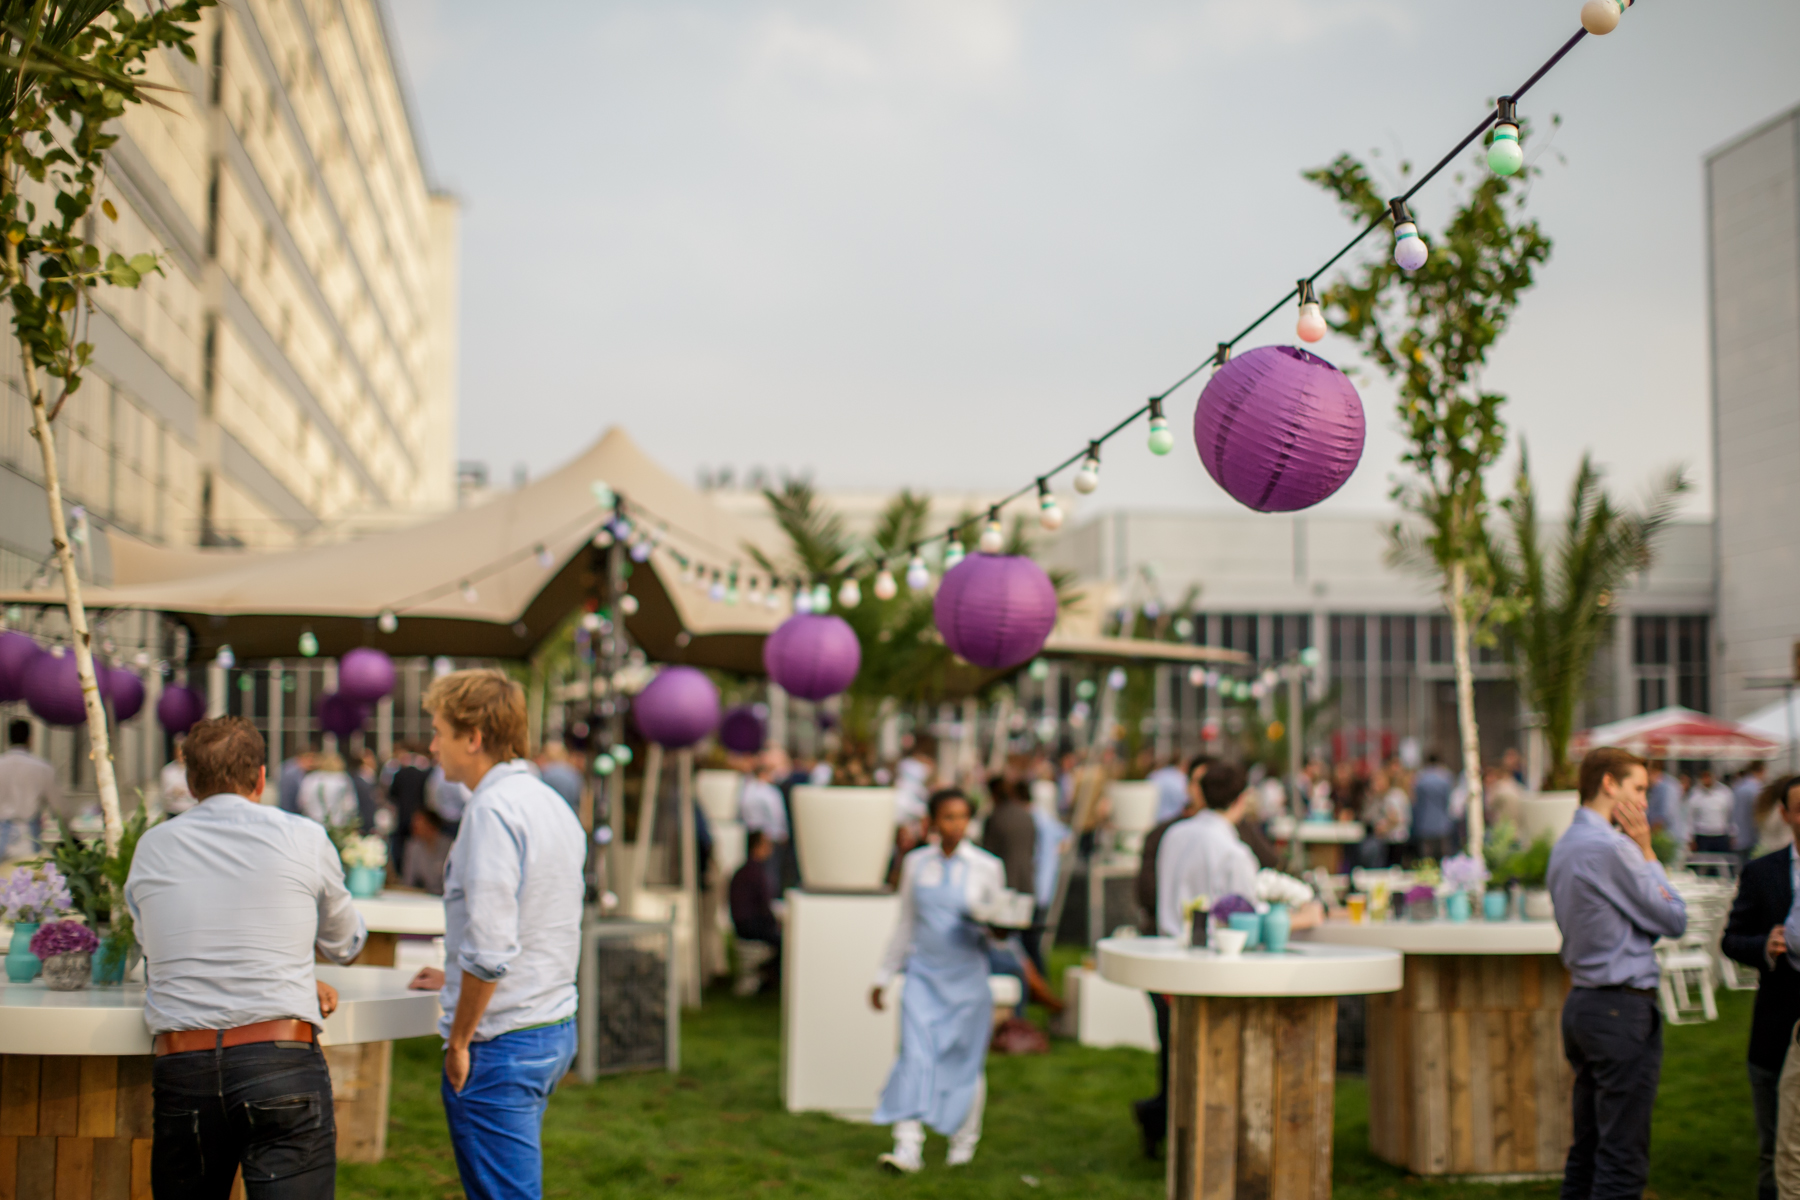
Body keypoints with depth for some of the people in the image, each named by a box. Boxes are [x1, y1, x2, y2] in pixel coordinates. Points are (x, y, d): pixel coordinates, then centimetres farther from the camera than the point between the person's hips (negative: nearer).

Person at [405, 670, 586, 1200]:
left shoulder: (493, 809, -17)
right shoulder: (553, 804, 12)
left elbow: (489, 949, -23)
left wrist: (459, 1041, -12)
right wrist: (457, 978, 29)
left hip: (501, 1043, -9)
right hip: (556, 1031, 9)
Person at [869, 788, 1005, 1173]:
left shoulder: (987, 868, 1)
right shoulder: (916, 864, 6)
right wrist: (884, 976, 17)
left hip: (968, 976, -1)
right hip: (924, 973, 1)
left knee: (965, 1060, 6)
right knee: (915, 1055, -11)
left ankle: (964, 1142, 24)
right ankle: (908, 1147, -12)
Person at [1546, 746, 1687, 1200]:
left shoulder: (1564, 847, 13)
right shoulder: (1612, 847, -17)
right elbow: (1674, 919, -9)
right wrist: (1647, 851, -2)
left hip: (1581, 1004, 10)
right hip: (1623, 1009, -10)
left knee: (1587, 1147, 15)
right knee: (1623, 1160, -6)